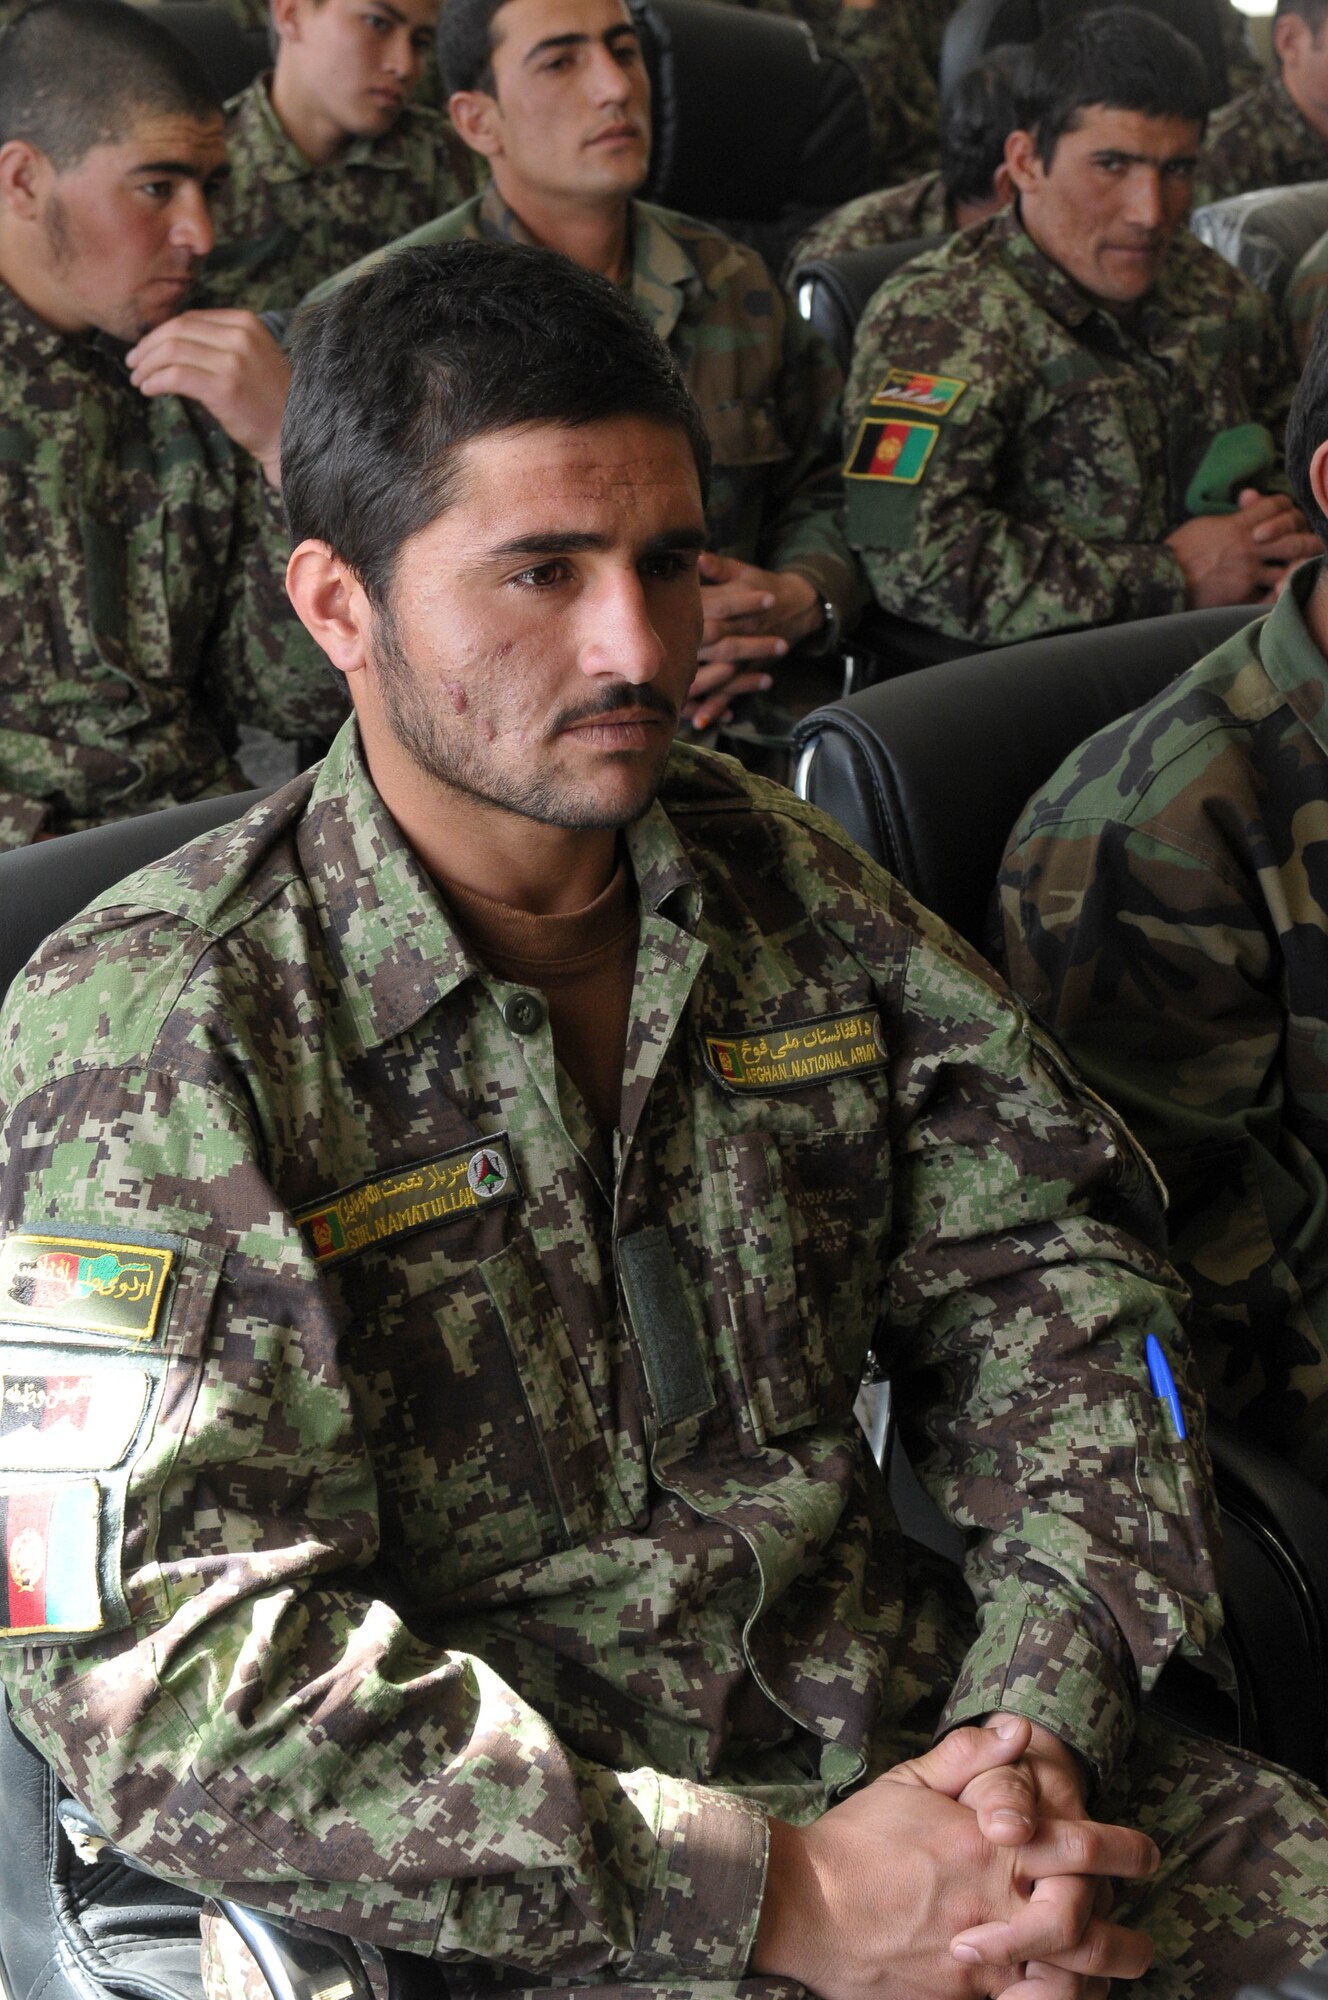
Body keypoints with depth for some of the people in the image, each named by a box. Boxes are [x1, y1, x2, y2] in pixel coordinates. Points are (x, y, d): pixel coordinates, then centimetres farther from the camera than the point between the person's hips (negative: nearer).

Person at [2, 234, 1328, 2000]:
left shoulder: (779, 881, 5)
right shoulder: (156, 1032, -13)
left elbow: (1042, 1265, 7)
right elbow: (172, 1670, -19)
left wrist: (1035, 1723, -9)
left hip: (906, 1737, 5)